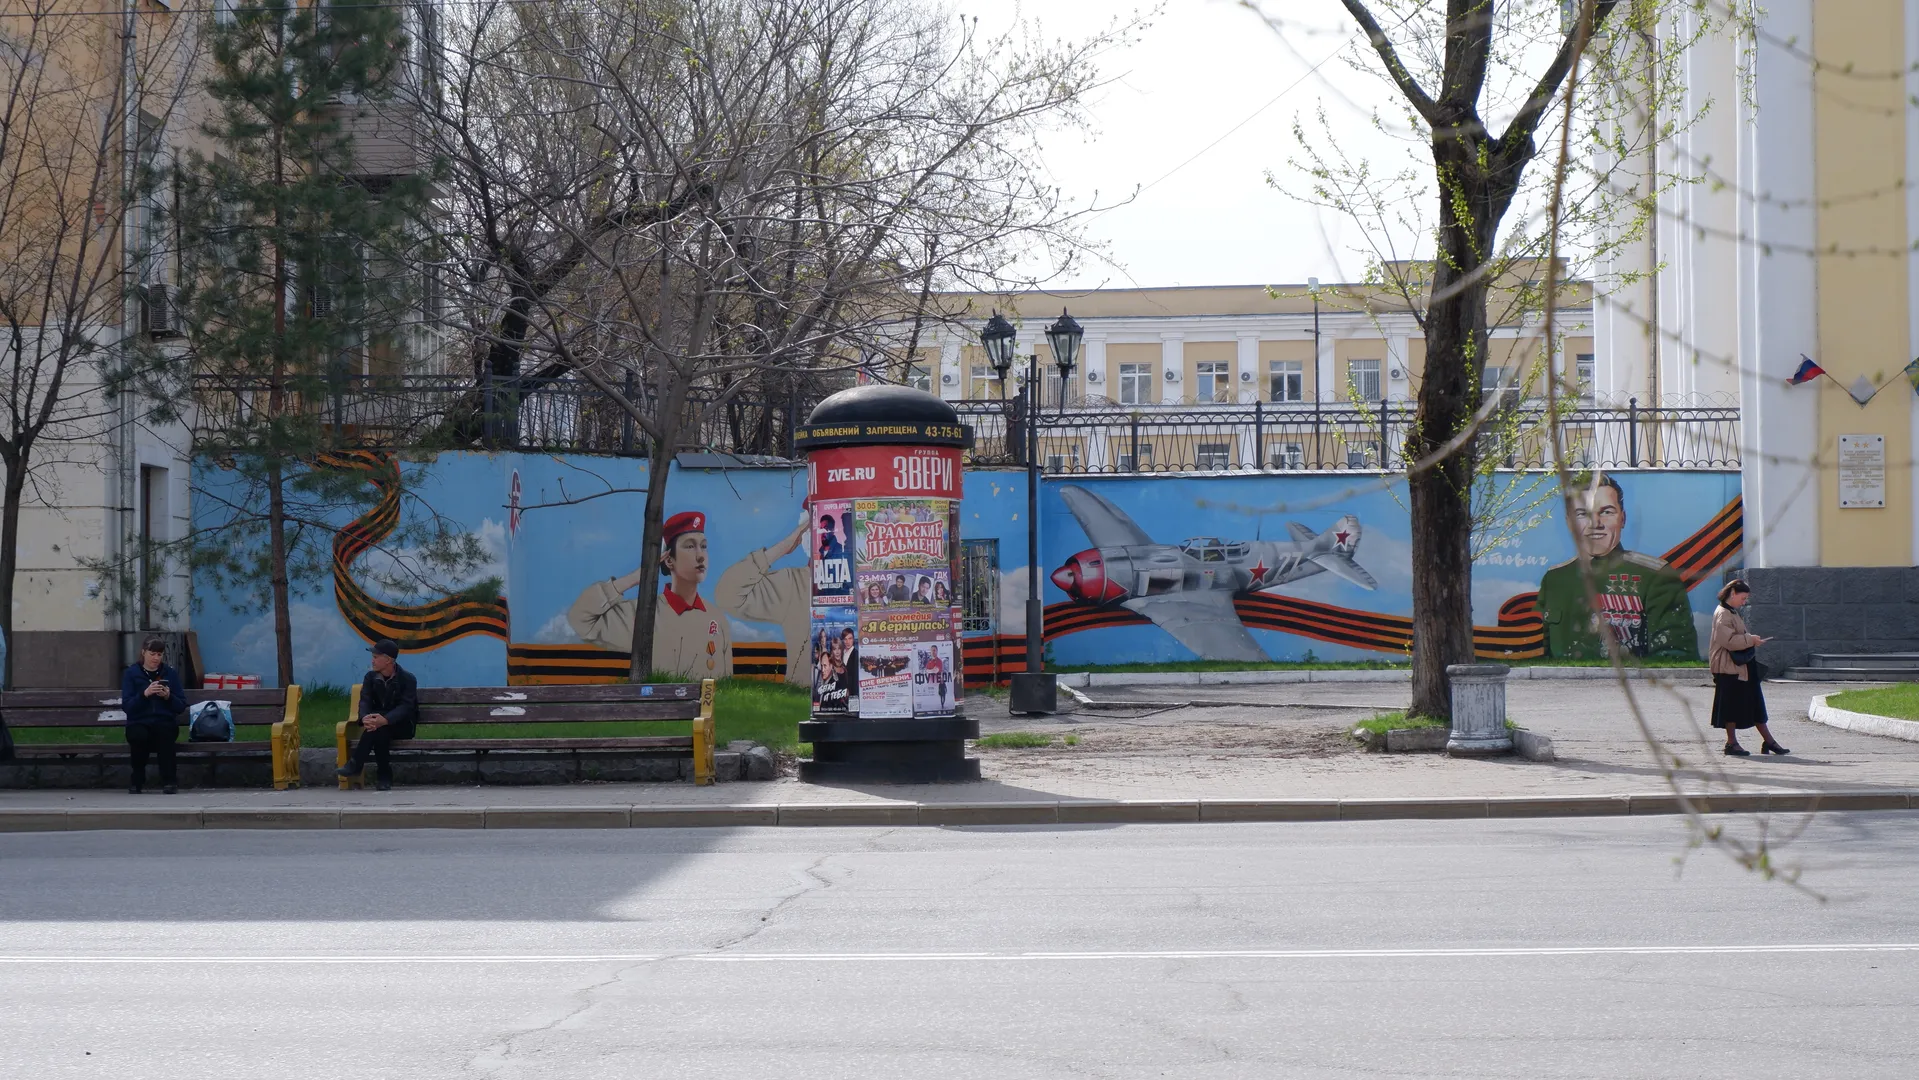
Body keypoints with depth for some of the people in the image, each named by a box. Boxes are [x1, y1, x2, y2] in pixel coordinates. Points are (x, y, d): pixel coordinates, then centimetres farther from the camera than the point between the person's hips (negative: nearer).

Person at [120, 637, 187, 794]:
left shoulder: (170, 673, 9)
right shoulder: (131, 673, 5)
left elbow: (182, 706, 6)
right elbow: (126, 706, -5)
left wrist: (169, 697, -14)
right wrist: (145, 694, -20)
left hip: (165, 722, 0)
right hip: (139, 723, 0)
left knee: (165, 731, -36)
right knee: (139, 736, -35)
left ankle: (169, 780, -26)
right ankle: (137, 781, -12)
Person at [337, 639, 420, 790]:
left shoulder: (407, 679, -9)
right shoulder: (371, 677, 5)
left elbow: (405, 706, -21)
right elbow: (365, 701, -8)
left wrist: (385, 720, -41)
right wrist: (365, 718, -34)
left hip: (402, 726, -3)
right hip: (382, 727, 3)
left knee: (380, 727, -38)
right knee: (379, 731, -36)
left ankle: (355, 765, -37)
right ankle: (384, 775, -34)